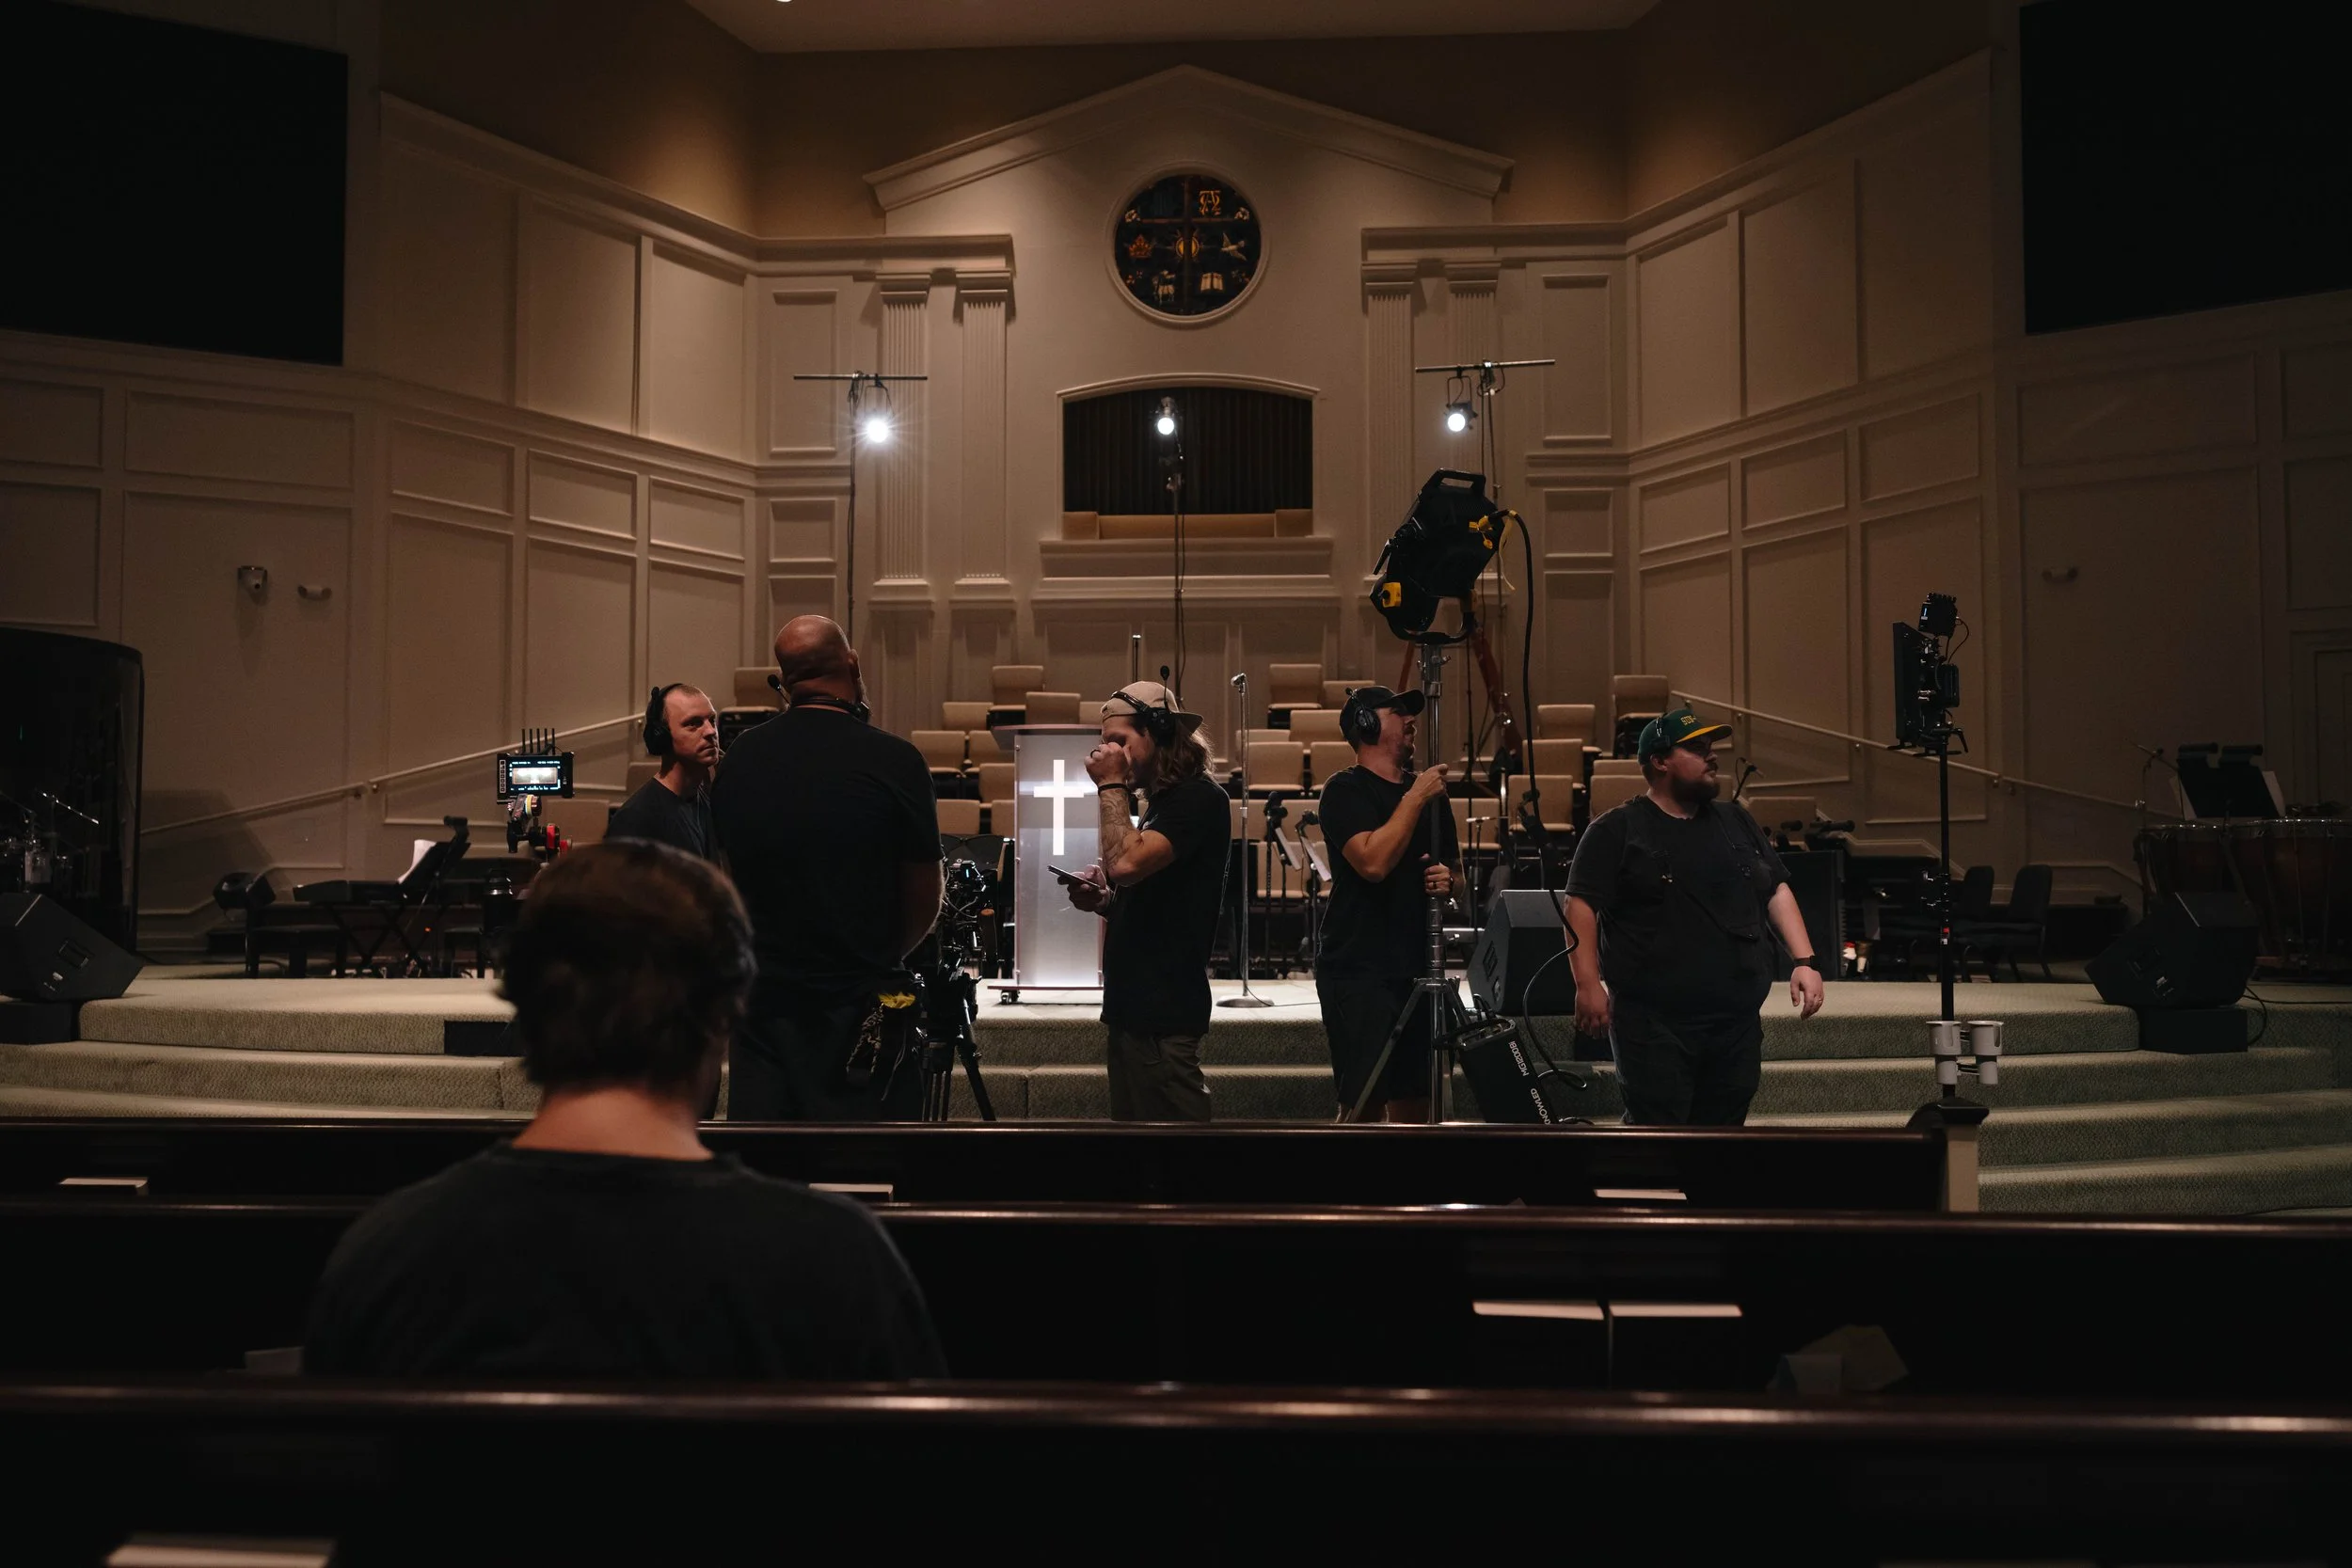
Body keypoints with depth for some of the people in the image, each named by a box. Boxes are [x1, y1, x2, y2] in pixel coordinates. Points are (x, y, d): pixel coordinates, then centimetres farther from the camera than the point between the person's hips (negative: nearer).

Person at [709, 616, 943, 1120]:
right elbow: (924, 903, -4)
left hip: (763, 1005, 4)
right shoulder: (895, 761, -13)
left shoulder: (739, 760, -1)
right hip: (859, 1014, -4)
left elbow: (730, 884, 11)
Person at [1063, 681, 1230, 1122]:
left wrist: (1112, 786, -13)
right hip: (1134, 1004, 10)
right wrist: (1104, 901, 6)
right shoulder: (1163, 800, 18)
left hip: (1162, 1012, -10)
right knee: (1131, 1116, 12)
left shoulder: (1198, 798, -11)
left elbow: (1126, 863, -25)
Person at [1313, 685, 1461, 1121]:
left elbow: (1456, 870, 25)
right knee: (1363, 1104, -10)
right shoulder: (1345, 790, -5)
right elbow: (1373, 862, -21)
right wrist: (1416, 797, -14)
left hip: (1417, 968, 7)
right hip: (1359, 971, -7)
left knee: (1414, 1103, 10)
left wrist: (1448, 880, 2)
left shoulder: (1429, 790, 16)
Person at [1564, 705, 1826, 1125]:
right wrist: (1589, 985, -17)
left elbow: (1777, 891, 18)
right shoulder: (1616, 831, -2)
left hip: (1738, 1019, 6)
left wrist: (1805, 961, 6)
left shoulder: (1737, 823, 16)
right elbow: (1582, 906, -8)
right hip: (1654, 1023, -6)